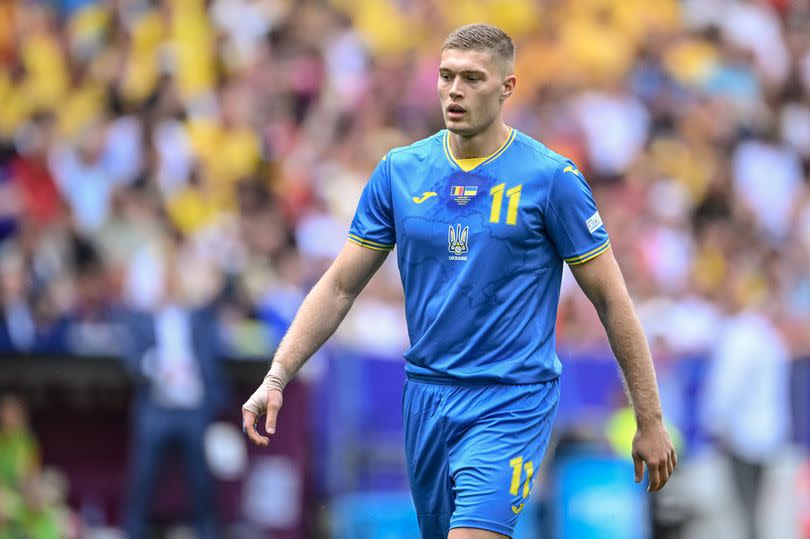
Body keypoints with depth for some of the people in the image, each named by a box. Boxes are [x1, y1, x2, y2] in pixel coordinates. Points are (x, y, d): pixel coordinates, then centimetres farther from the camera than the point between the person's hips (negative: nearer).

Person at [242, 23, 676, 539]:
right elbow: (339, 287, 9)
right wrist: (277, 378, -2)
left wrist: (651, 420, -1)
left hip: (511, 403, -5)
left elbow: (611, 300, -2)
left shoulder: (552, 178, -7)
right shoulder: (399, 171, 4)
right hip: (426, 397, 5)